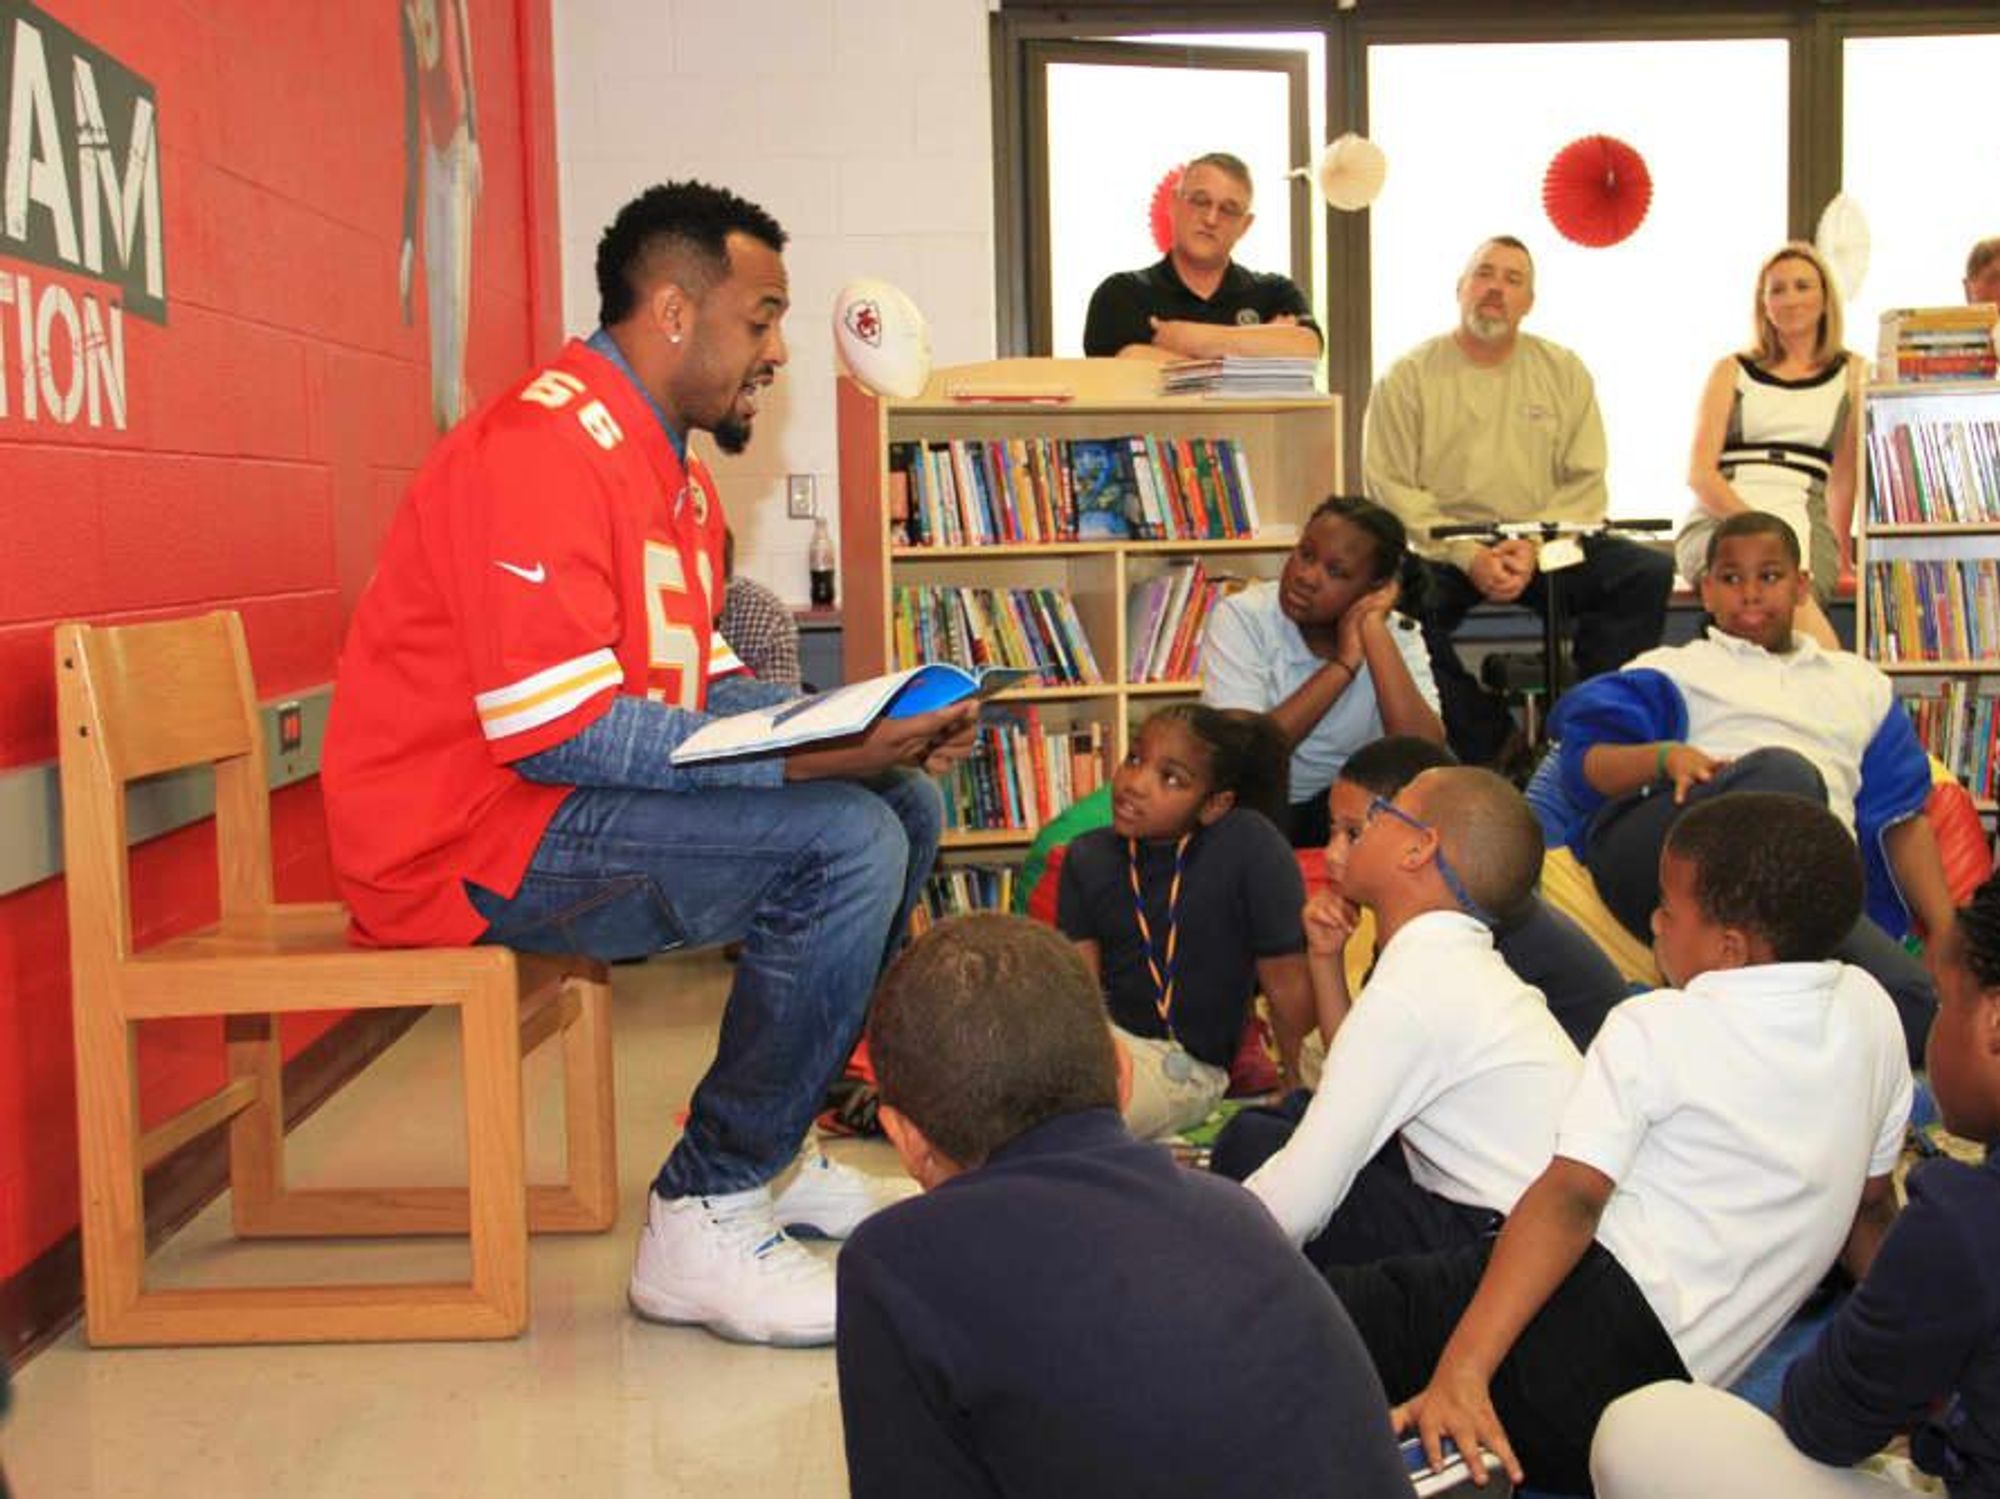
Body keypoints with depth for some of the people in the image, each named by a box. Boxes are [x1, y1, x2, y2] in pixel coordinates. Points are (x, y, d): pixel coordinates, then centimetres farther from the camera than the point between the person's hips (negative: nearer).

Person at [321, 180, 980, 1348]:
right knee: (844, 843, -24)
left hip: (572, 804, 10)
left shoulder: (671, 467, 14)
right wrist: (819, 757, -27)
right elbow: (558, 733, -26)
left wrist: (873, 727, -6)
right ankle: (705, 1220, -14)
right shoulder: (544, 449, -19)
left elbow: (707, 687, 11)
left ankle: (771, 1145, 16)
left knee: (907, 804, 10)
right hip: (473, 841, -10)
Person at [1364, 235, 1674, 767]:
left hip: (1544, 549, 2)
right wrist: (1468, 556, -16)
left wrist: (1534, 549, -14)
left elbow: (1585, 483, 5)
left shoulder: (1564, 372, 12)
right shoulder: (1408, 377, 4)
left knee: (1650, 573, -21)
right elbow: (1391, 489, -4)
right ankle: (1485, 744, -17)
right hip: (1441, 549, -2)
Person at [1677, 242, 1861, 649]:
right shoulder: (1732, 371, 17)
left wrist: (1840, 552, 8)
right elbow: (1699, 473, 5)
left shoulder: (1851, 374, 19)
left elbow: (1845, 474, 17)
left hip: (1803, 523, 1)